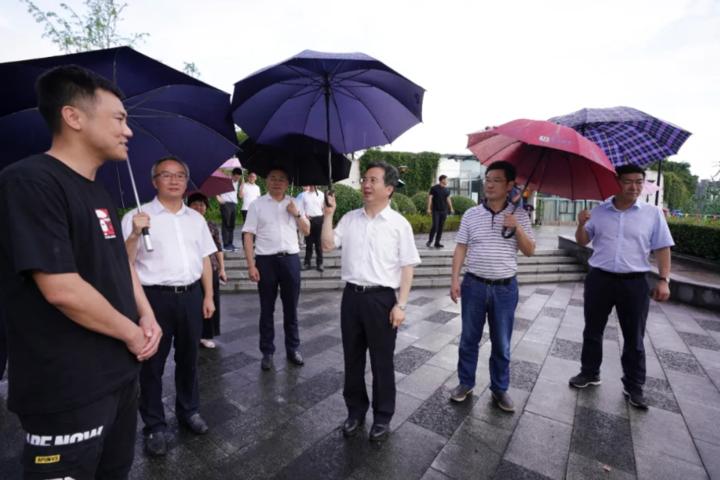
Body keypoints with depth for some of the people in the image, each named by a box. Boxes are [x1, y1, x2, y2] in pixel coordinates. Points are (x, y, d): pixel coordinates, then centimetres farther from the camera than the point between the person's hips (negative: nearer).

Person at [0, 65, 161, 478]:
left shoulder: (98, 193, 10)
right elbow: (62, 289, -25)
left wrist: (146, 316, 2)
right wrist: (131, 333, -12)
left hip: (120, 373, 9)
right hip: (67, 392, -8)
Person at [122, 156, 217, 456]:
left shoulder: (196, 218, 10)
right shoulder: (137, 217, -3)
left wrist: (208, 296, 8)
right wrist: (135, 234, -24)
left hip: (191, 296, 4)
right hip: (156, 297, -4)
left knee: (188, 358, 16)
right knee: (152, 364, 7)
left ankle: (189, 411, 35)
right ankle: (155, 426, 25)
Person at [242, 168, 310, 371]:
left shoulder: (293, 203, 10)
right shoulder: (257, 204, 1)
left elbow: (306, 231, 12)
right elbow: (248, 235, -3)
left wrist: (297, 214, -6)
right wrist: (251, 265, -10)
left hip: (290, 259, 2)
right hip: (266, 260, -2)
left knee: (291, 307, 11)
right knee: (267, 309, 8)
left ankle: (293, 348, 25)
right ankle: (267, 352, 20)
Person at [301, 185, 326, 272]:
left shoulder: (321, 194, 6)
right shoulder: (304, 194, 10)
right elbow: (301, 207, 11)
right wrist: (304, 215, -7)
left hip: (318, 219, -1)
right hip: (308, 220, 1)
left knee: (319, 242, 1)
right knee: (308, 242, 5)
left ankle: (319, 263, 7)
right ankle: (307, 262, 14)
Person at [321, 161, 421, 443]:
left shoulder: (399, 224, -6)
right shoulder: (350, 219, 6)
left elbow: (407, 267, -6)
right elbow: (327, 245, 3)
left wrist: (401, 304, -11)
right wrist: (328, 215, -5)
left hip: (381, 297, -4)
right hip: (352, 295, 4)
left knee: (382, 361, 11)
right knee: (352, 358, 16)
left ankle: (382, 417, 32)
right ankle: (356, 411, 37)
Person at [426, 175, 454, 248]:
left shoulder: (446, 190, 11)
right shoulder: (434, 188, -3)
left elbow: (448, 199, 17)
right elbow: (430, 198, -5)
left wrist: (451, 208, 11)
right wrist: (429, 208, -12)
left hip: (444, 211, 5)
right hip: (436, 211, -5)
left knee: (441, 227, 4)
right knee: (435, 226, -11)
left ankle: (437, 243, 12)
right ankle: (429, 241, 6)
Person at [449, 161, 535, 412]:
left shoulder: (519, 215, 0)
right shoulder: (471, 214, 0)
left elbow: (529, 251, 1)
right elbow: (461, 248, 1)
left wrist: (517, 227, -16)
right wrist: (455, 279, -7)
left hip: (505, 288, 0)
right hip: (474, 285, 0)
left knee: (502, 343, 12)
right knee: (469, 338, 12)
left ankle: (500, 389, 31)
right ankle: (465, 383, 30)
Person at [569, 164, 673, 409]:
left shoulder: (653, 213, 0)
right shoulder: (599, 211, 3)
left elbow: (662, 249, 1)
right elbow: (582, 242, 8)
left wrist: (664, 280, -7)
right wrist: (581, 225, -12)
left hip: (634, 282, -1)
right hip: (599, 279, 1)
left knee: (634, 338, 9)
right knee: (592, 331, 12)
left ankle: (634, 387, 24)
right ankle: (589, 373, 29)